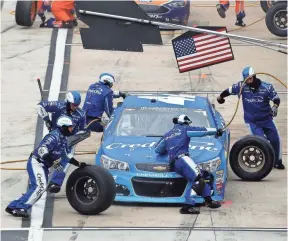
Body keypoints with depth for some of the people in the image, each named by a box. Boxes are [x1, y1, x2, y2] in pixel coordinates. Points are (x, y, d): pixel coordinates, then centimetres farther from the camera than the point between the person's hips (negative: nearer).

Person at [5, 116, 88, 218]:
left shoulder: (63, 139, 15)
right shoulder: (54, 136, -17)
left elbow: (67, 155, 25)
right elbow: (42, 150, -28)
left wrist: (79, 164, 18)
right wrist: (54, 163, -30)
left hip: (43, 165, 10)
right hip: (36, 162, -10)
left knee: (40, 188, 7)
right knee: (40, 186, -25)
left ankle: (13, 207, 10)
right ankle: (21, 208, -27)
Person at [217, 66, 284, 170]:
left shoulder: (266, 87, -11)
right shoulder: (242, 86, -10)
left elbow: (276, 98, -2)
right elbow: (229, 90, 7)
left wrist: (275, 106, -24)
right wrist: (220, 97, 25)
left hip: (266, 119, 1)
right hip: (252, 121, -1)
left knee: (275, 139, -3)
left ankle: (277, 161, 17)